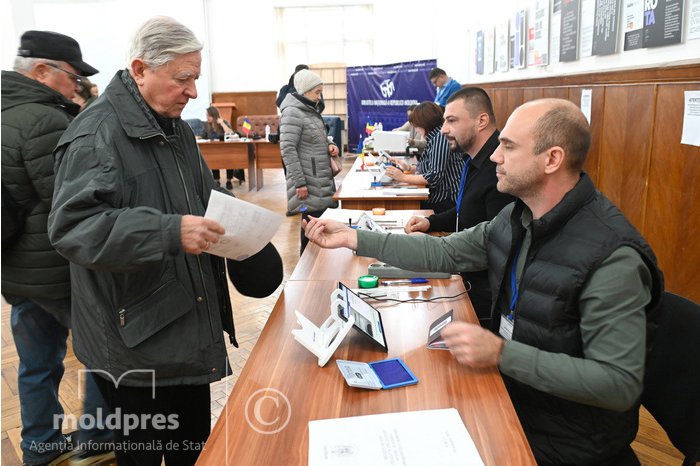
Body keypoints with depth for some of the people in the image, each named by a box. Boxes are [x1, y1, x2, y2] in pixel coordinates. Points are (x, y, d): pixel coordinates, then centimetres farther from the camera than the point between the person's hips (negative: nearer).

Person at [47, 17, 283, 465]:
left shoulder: (176, 129, 12)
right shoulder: (96, 135, -17)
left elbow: (205, 192, 25)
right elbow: (72, 226, -28)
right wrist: (169, 232, -36)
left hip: (191, 329, 8)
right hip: (135, 341, -8)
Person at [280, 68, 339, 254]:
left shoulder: (310, 110, 15)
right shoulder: (292, 113, -13)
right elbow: (288, 149, -19)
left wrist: (329, 146, 5)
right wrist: (299, 182, -21)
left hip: (322, 180, 9)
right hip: (309, 182, -9)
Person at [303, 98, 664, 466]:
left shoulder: (612, 256, -27)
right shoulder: (516, 218, -2)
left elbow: (621, 385, -27)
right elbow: (442, 252, 6)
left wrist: (501, 353, -34)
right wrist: (351, 237, 2)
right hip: (510, 391, 6)